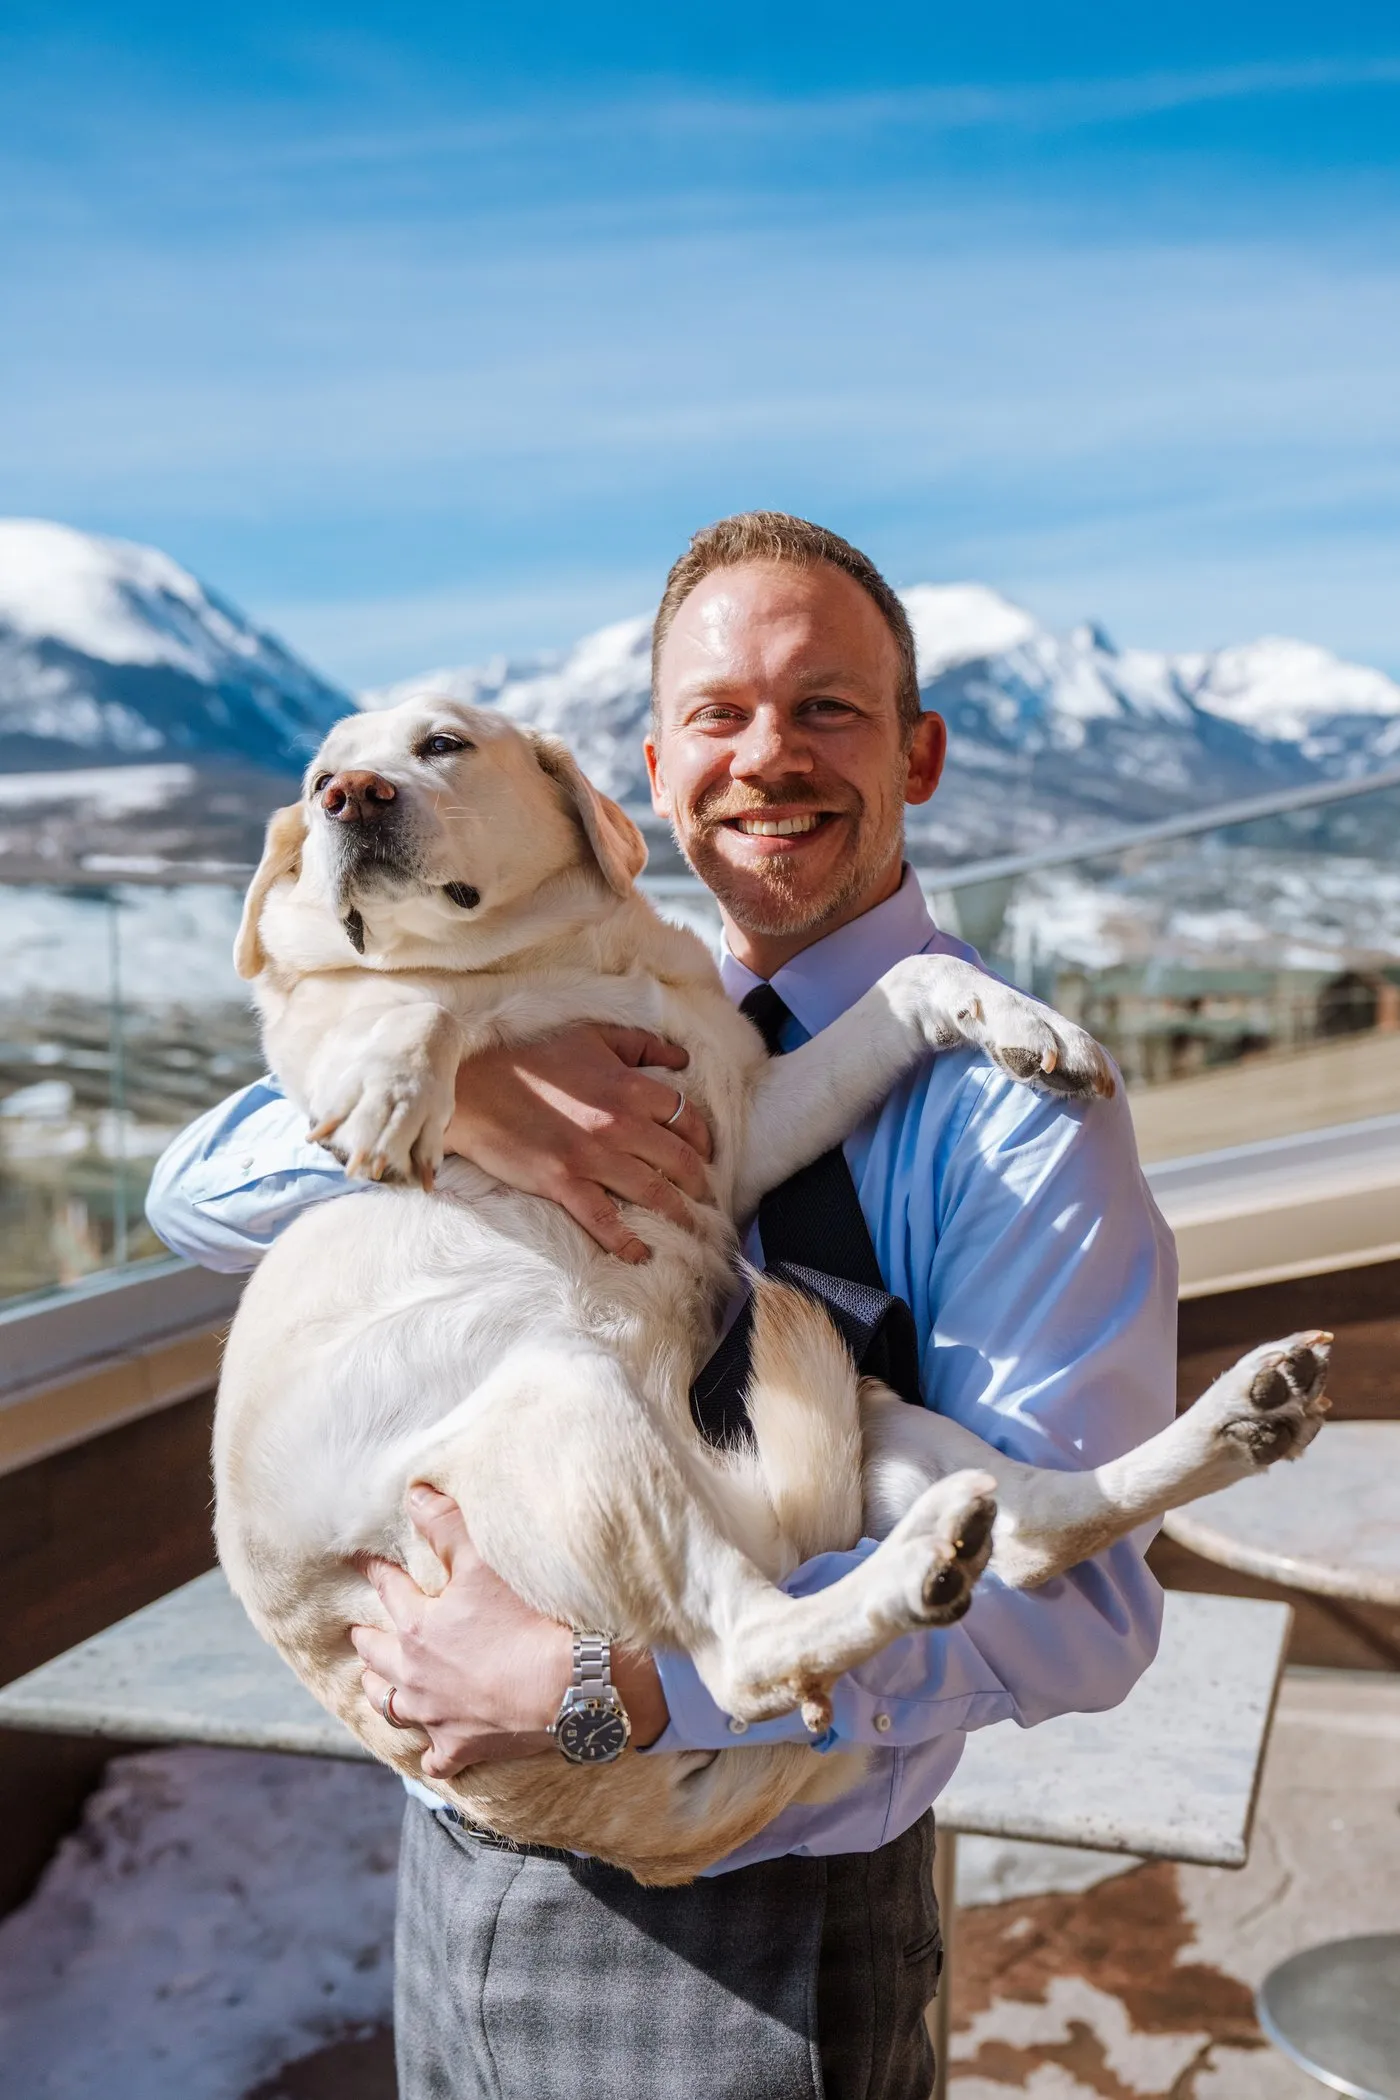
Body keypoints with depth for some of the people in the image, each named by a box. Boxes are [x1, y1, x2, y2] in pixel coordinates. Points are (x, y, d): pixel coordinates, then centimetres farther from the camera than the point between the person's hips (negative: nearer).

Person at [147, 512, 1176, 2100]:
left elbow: (1076, 1601, -22)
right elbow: (197, 1201, -3)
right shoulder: (600, 1020, 1)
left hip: (748, 1943, -4)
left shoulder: (1009, 1104, -16)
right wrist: (440, 1083, -23)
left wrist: (604, 1687, -29)